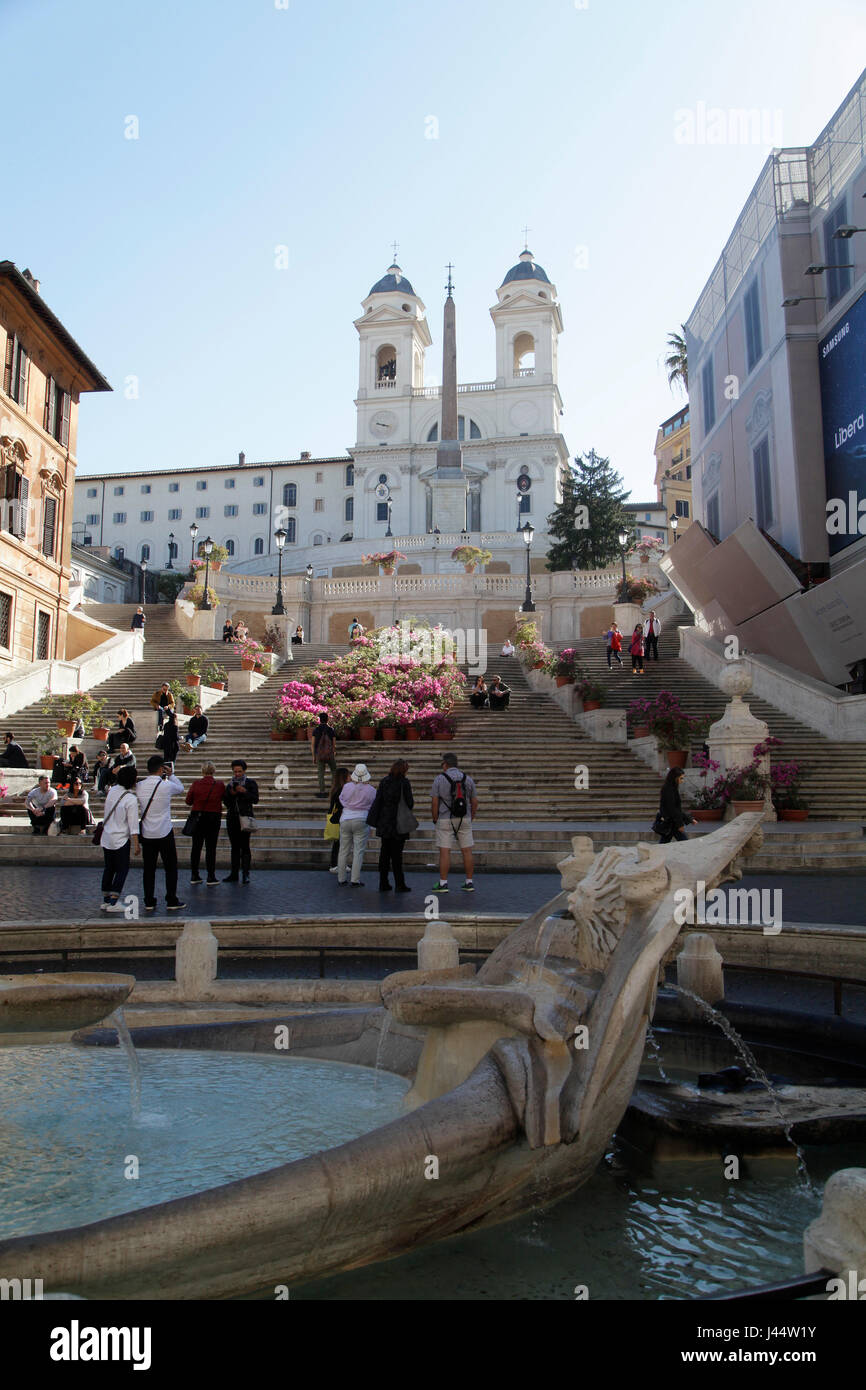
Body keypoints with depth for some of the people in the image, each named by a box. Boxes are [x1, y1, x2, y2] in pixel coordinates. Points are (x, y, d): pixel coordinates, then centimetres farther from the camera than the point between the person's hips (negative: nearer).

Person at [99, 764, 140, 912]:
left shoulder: (112, 791, -2)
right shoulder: (131, 799, -20)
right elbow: (133, 824, -18)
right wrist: (135, 844, -13)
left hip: (106, 837, 6)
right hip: (121, 839, -6)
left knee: (108, 868, 15)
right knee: (122, 870, 3)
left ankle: (105, 900, 22)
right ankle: (113, 903, 0)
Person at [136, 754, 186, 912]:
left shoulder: (139, 786, -3)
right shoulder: (166, 786, -12)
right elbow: (180, 788, 8)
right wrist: (171, 774, 12)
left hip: (146, 834, 4)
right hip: (164, 834, -3)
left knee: (148, 868, 10)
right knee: (170, 867, 7)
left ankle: (149, 902, 12)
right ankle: (172, 901, 8)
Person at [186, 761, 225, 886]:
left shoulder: (196, 783, -5)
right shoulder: (220, 785, -8)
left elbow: (188, 801, 0)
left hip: (198, 817, 2)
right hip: (214, 818, -2)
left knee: (196, 846, 12)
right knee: (211, 847, 3)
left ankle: (194, 876, 17)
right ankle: (211, 878, 2)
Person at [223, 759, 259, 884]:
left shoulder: (250, 783, 4)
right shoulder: (230, 784, 17)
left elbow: (255, 799, -7)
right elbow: (226, 802, 13)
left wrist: (244, 792, -18)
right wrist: (231, 794, -5)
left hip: (245, 817, -5)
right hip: (232, 818, 5)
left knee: (245, 846, -10)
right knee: (234, 846, 8)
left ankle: (246, 874, -8)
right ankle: (234, 874, 12)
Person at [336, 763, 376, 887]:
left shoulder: (347, 787, -4)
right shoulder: (370, 790, -7)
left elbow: (341, 799, 11)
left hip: (345, 820, 2)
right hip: (362, 820, -2)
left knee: (344, 851, 10)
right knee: (358, 851, 1)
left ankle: (341, 879, 16)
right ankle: (355, 880, 0)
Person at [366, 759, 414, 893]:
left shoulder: (384, 781, 4)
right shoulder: (404, 782, -10)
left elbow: (378, 800, 4)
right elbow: (409, 803, -9)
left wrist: (376, 820, 8)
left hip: (384, 823, 4)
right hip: (399, 823, -4)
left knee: (385, 853, 10)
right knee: (397, 854, 0)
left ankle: (383, 883, 13)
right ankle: (399, 884, 4)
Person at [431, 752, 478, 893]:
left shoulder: (440, 779, -5)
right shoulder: (468, 779, 4)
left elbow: (434, 802, -6)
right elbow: (474, 802, 6)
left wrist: (435, 820, 3)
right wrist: (471, 818, 16)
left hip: (445, 820, -3)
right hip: (464, 819, 3)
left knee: (444, 851, -1)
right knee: (467, 851, 7)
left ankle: (443, 883, -1)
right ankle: (469, 883, 10)